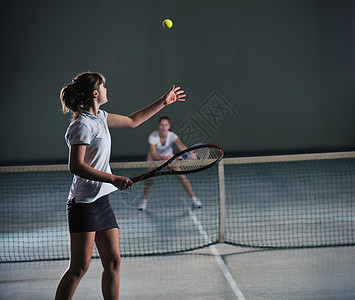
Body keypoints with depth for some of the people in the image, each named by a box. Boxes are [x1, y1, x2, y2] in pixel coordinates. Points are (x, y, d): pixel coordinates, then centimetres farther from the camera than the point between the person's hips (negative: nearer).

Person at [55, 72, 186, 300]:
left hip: (102, 201, 9)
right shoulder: (82, 124, -15)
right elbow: (76, 166, -22)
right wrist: (113, 179, -26)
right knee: (80, 266, -7)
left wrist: (163, 102, 29)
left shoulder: (100, 118, 13)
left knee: (113, 261, 7)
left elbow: (132, 121, 28)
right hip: (84, 203, -9)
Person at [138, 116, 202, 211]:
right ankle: (144, 201, 2)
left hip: (169, 157, 1)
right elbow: (153, 155, -37)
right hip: (155, 158, -1)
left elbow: (181, 146, -46)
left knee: (181, 176, -10)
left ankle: (193, 198, 6)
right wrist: (163, 158, -57)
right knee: (149, 178, -19)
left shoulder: (172, 136, -28)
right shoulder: (153, 137, -31)